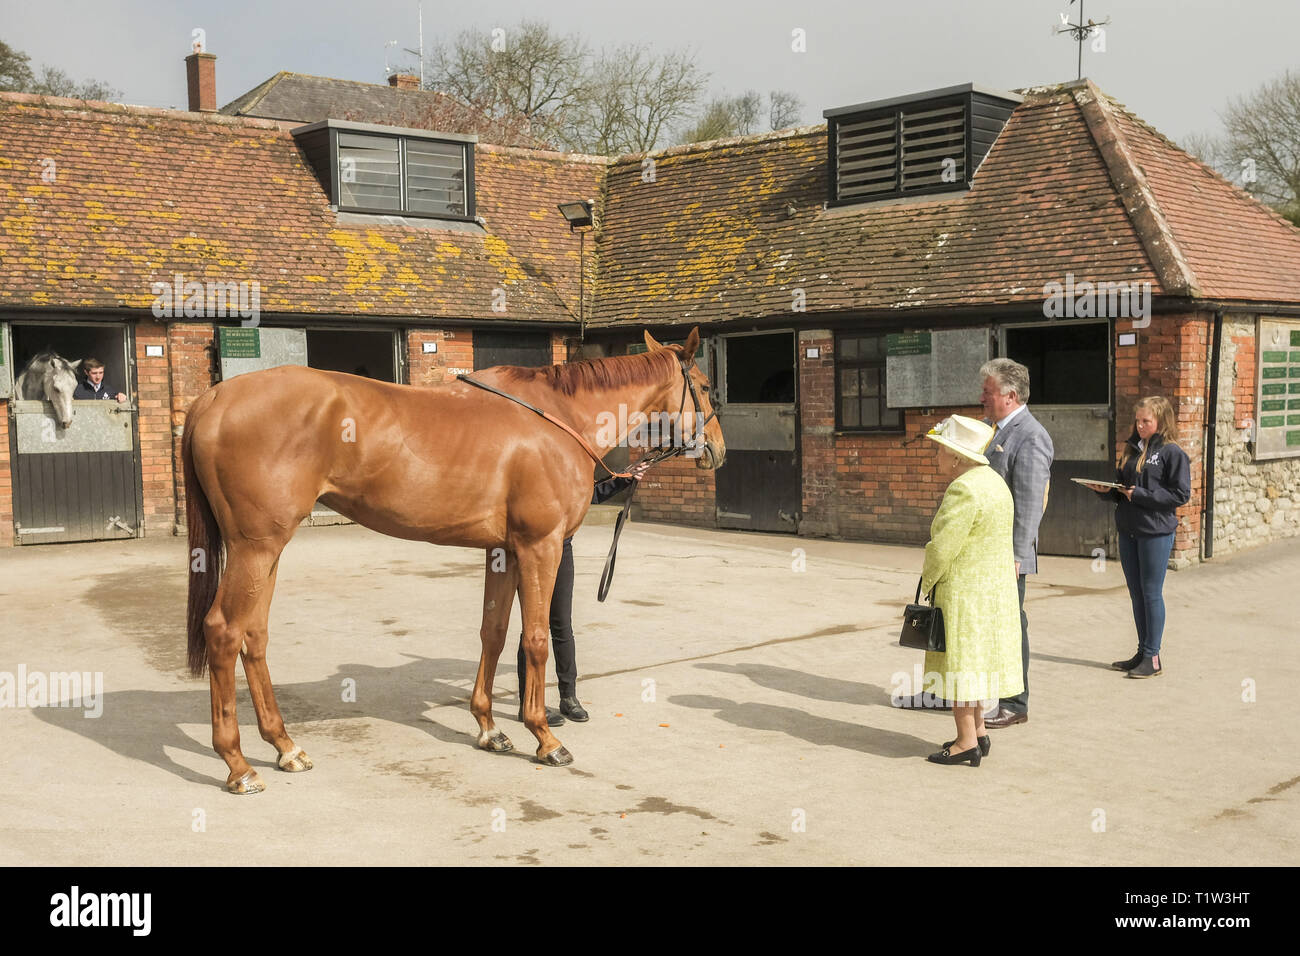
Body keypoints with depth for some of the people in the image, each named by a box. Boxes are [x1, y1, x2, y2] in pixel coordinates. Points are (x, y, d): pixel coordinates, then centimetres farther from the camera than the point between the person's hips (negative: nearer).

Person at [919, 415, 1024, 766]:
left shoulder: (963, 490, -21)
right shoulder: (993, 481, 10)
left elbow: (942, 547, -21)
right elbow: (1000, 538, 13)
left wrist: (927, 580, -5)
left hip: (964, 590, -10)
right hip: (995, 587, 10)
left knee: (959, 663, -2)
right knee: (976, 659, 17)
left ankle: (966, 743, 2)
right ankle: (978, 732, 25)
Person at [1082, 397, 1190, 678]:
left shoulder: (1172, 453, -8)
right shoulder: (1132, 449, 13)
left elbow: (1180, 494, -13)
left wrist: (1140, 495, -17)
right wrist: (1106, 490, -3)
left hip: (1156, 532, -7)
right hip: (1128, 531, 7)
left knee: (1151, 592, -1)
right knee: (1136, 593, 12)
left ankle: (1153, 657, 7)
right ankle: (1142, 652, 21)